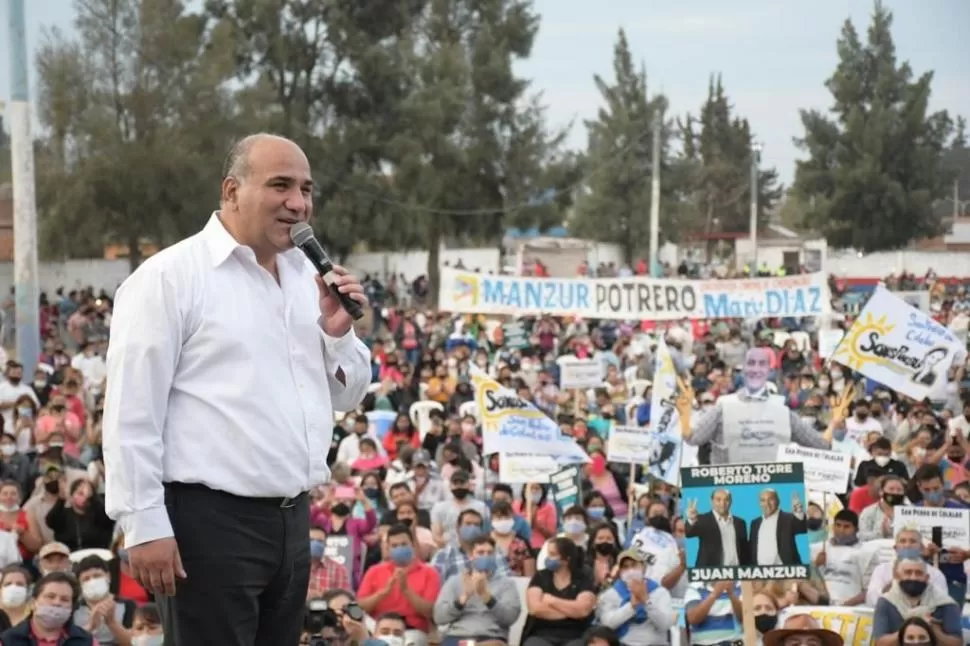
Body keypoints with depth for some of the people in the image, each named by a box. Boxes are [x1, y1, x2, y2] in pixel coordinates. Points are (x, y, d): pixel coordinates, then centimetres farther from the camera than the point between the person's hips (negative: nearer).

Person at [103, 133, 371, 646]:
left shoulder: (307, 277, 13)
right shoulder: (170, 277, -8)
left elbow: (345, 397, 20)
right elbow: (132, 412, -12)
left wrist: (337, 332, 0)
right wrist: (145, 526, -16)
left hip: (292, 518, 7)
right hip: (210, 520, -7)